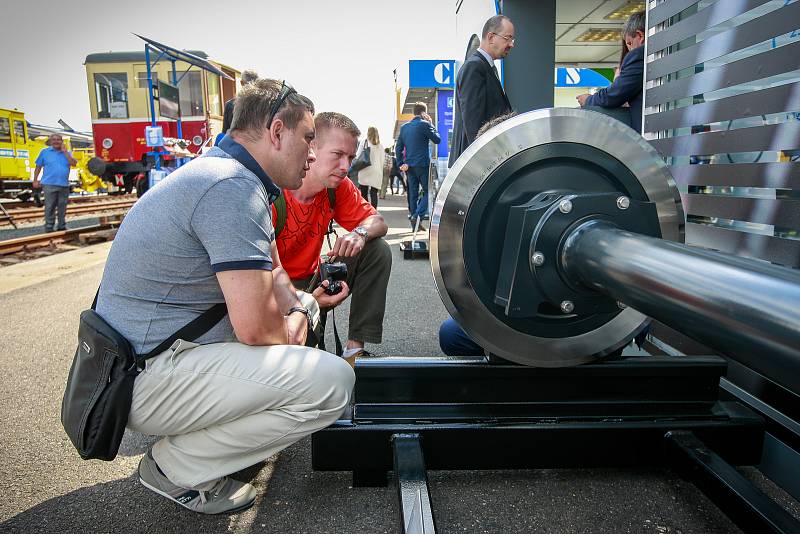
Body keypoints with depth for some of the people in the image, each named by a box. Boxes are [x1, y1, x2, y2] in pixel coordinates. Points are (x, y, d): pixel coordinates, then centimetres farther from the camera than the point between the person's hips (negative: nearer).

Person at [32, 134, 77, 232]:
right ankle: (49, 228, 0)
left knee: (62, 208, 8)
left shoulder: (67, 153, 12)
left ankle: (62, 227, 18)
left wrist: (64, 151, -5)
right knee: (49, 208, -4)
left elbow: (74, 163, -6)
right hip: (49, 184, -2)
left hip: (64, 185, 2)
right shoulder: (45, 152, 7)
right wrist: (35, 180, 2)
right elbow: (38, 167, 9)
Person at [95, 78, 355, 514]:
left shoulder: (226, 171, 11)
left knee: (290, 317, 21)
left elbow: (271, 273, 17)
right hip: (148, 377, -10)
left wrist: (297, 311, -1)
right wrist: (291, 327, -4)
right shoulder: (234, 187, -22)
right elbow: (255, 327, -26)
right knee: (333, 382, -19)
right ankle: (177, 467, -2)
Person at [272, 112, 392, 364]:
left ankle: (355, 348, -9)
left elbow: (378, 222, 0)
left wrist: (360, 233, -25)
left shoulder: (338, 186, -6)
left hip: (312, 279, 7)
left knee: (378, 251, -10)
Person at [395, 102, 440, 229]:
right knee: (428, 191, 2)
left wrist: (401, 164, 10)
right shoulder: (424, 124, -7)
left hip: (409, 166, 6)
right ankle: (418, 216, -17)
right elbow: (437, 139, 0)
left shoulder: (404, 127, 12)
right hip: (423, 164, -6)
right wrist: (431, 123, 7)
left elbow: (398, 148, 11)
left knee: (413, 193, 9)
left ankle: (415, 224, 10)